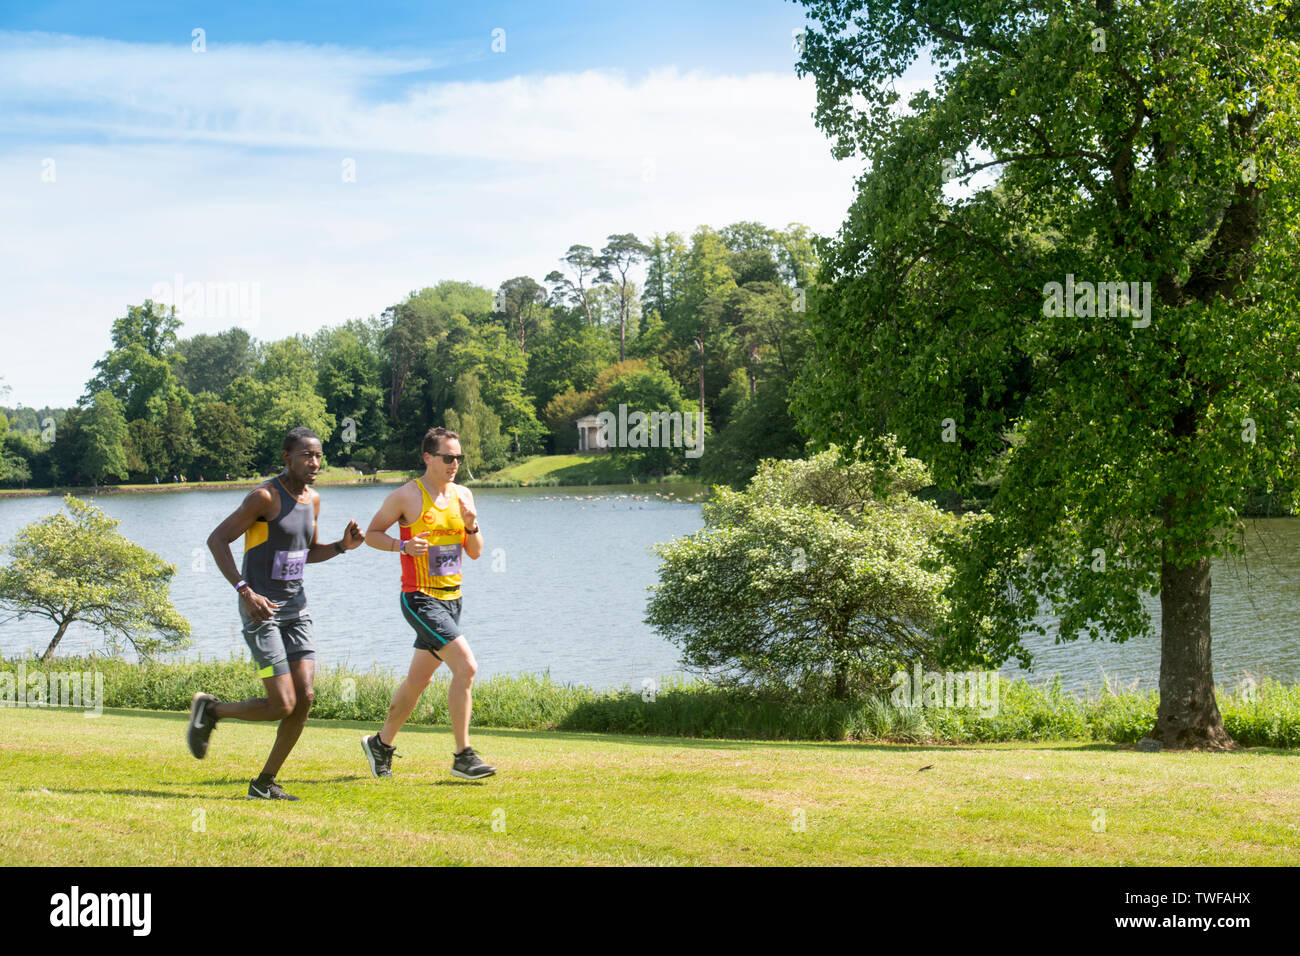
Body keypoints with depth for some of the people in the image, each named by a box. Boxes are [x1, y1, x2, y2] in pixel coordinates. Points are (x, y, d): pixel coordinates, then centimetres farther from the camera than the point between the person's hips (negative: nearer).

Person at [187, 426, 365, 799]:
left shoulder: (312, 499, 10)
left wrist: (342, 546, 5)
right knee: (282, 705, -12)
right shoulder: (264, 496, -14)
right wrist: (245, 591, -22)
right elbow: (217, 539, -14)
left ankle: (265, 783, 8)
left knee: (305, 698, -4)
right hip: (260, 610, -7)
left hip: (295, 607, 7)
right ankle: (210, 709, 13)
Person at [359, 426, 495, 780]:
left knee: (418, 680, 15)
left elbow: (475, 553, 11)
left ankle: (381, 744, 33)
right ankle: (463, 757, -14)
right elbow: (372, 534, 0)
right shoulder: (406, 496, -8)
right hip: (419, 599, -7)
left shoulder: (463, 495, 9)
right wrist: (403, 545, -17)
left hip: (451, 598, 7)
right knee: (466, 666, -20)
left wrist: (472, 525, -9)